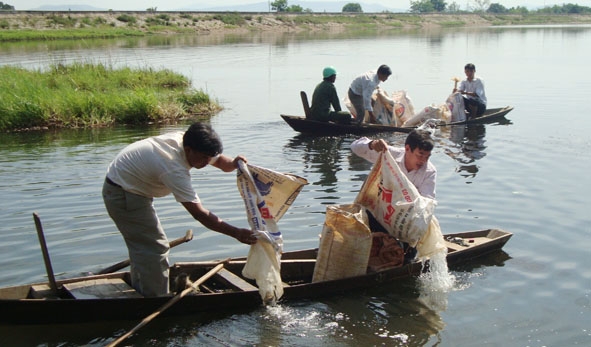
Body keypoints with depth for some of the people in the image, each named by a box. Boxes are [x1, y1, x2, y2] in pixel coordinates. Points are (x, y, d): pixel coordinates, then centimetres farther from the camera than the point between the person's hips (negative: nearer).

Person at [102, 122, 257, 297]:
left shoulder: (186, 140, -10)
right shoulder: (174, 169, -35)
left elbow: (220, 160, 2)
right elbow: (199, 214, -37)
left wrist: (233, 163, -23)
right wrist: (236, 233, -39)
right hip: (123, 194, -10)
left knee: (142, 244, 22)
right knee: (155, 248, -9)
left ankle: (140, 292, 36)